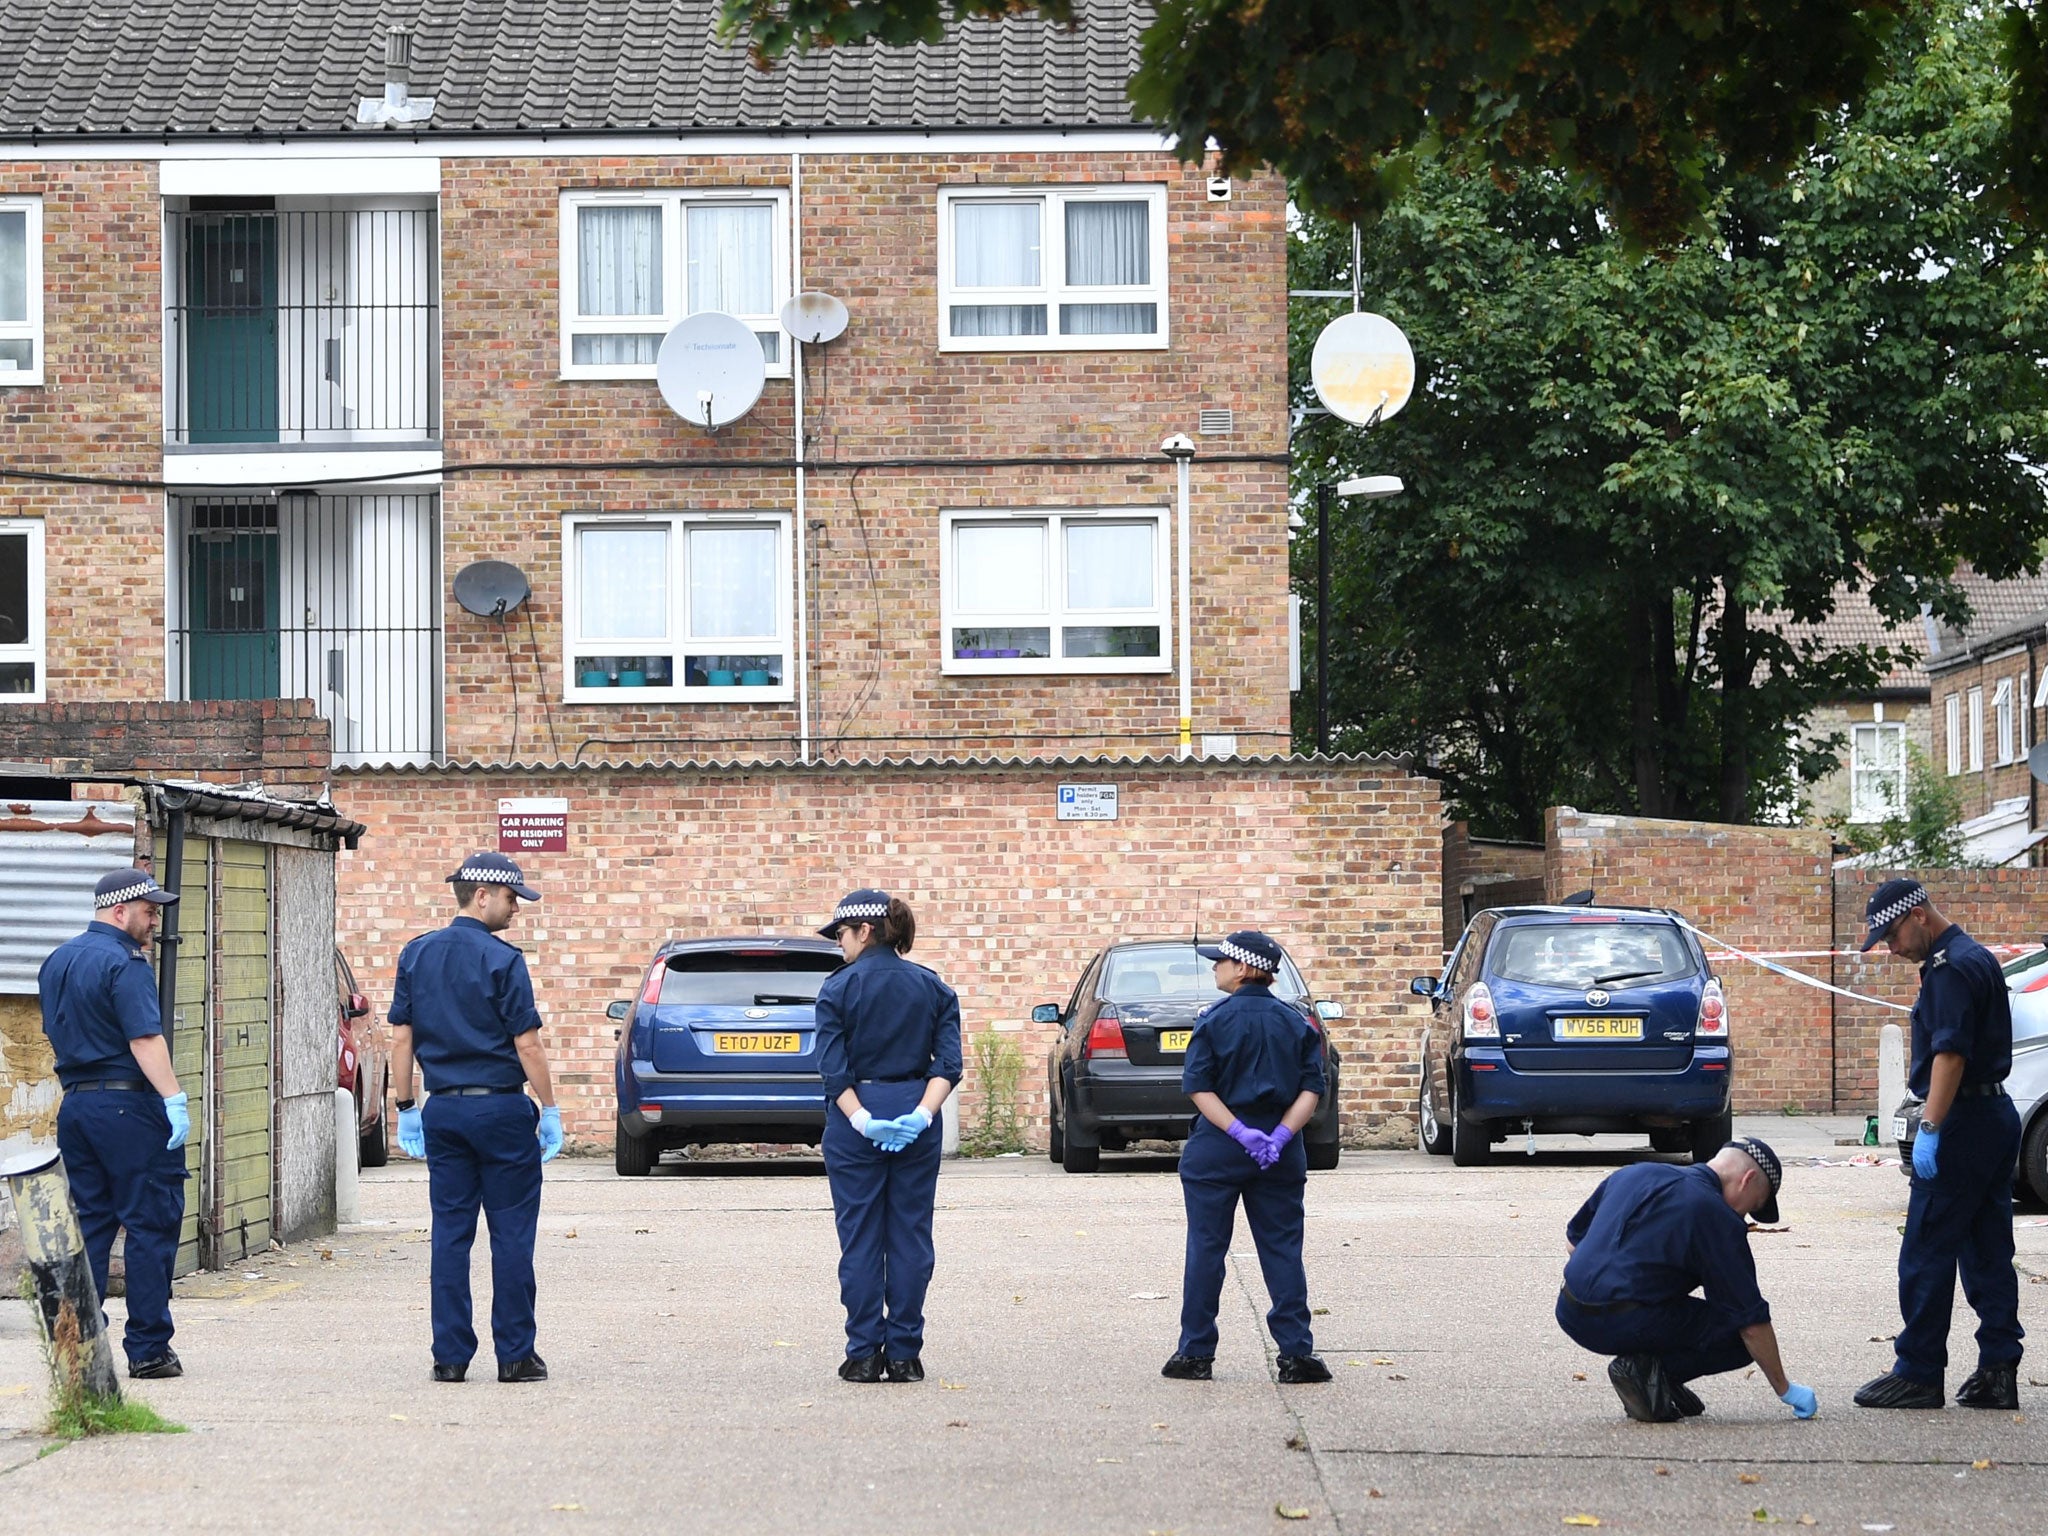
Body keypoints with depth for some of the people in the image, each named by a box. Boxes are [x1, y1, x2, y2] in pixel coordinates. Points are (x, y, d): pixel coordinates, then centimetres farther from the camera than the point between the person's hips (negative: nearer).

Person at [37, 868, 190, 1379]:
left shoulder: (57, 961, 14)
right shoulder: (124, 963, -12)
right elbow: (145, 1039, -20)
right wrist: (174, 1098, -22)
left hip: (76, 1106, 8)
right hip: (129, 1106, -8)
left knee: (87, 1226, 11)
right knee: (151, 1225, -2)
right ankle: (148, 1348, -2)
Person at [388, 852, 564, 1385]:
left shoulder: (415, 955, 6)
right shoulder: (502, 960, -10)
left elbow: (401, 1039, 7)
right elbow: (526, 1045, -11)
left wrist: (406, 1110, 13)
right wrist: (550, 1110, -2)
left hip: (443, 1110, 5)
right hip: (502, 1108, -5)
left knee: (449, 1233, 7)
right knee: (511, 1234, 2)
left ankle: (450, 1355, 6)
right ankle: (515, 1354, 3)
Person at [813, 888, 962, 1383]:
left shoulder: (840, 988, -4)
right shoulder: (932, 988, 6)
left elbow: (835, 1069, -12)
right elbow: (947, 1063, -4)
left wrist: (862, 1120, -15)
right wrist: (922, 1115, -13)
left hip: (853, 1122, -3)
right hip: (916, 1123, 3)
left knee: (860, 1238, 3)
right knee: (910, 1236, 6)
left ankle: (864, 1355, 3)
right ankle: (904, 1354, 6)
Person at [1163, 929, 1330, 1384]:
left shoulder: (1216, 1020, -6)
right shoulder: (1295, 1023, 5)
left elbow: (1198, 1087, -12)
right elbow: (1311, 1089, -2)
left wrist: (1239, 1132, -16)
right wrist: (1281, 1135, -10)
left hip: (1216, 1151, -3)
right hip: (1281, 1155, 3)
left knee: (1206, 1248, 4)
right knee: (1282, 1249, 6)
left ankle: (1196, 1352, 7)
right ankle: (1296, 1353, 1)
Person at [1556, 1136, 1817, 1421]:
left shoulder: (1634, 1174, 15)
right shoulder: (1719, 1219, -5)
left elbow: (1573, 1239, 25)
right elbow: (1752, 1319, -2)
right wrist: (1784, 1389, 8)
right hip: (1624, 1325, -8)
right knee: (1742, 1338, 6)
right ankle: (1648, 1371, -7)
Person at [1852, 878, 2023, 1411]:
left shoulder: (1951, 967, -15)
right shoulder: (1974, 959, 18)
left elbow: (1951, 1053, -23)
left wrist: (1930, 1128, -25)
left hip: (1962, 1125, -10)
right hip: (1997, 1117, 10)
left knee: (1926, 1255, -5)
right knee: (1988, 1255, 9)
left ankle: (1918, 1374, -2)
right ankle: (1998, 1372, 8)